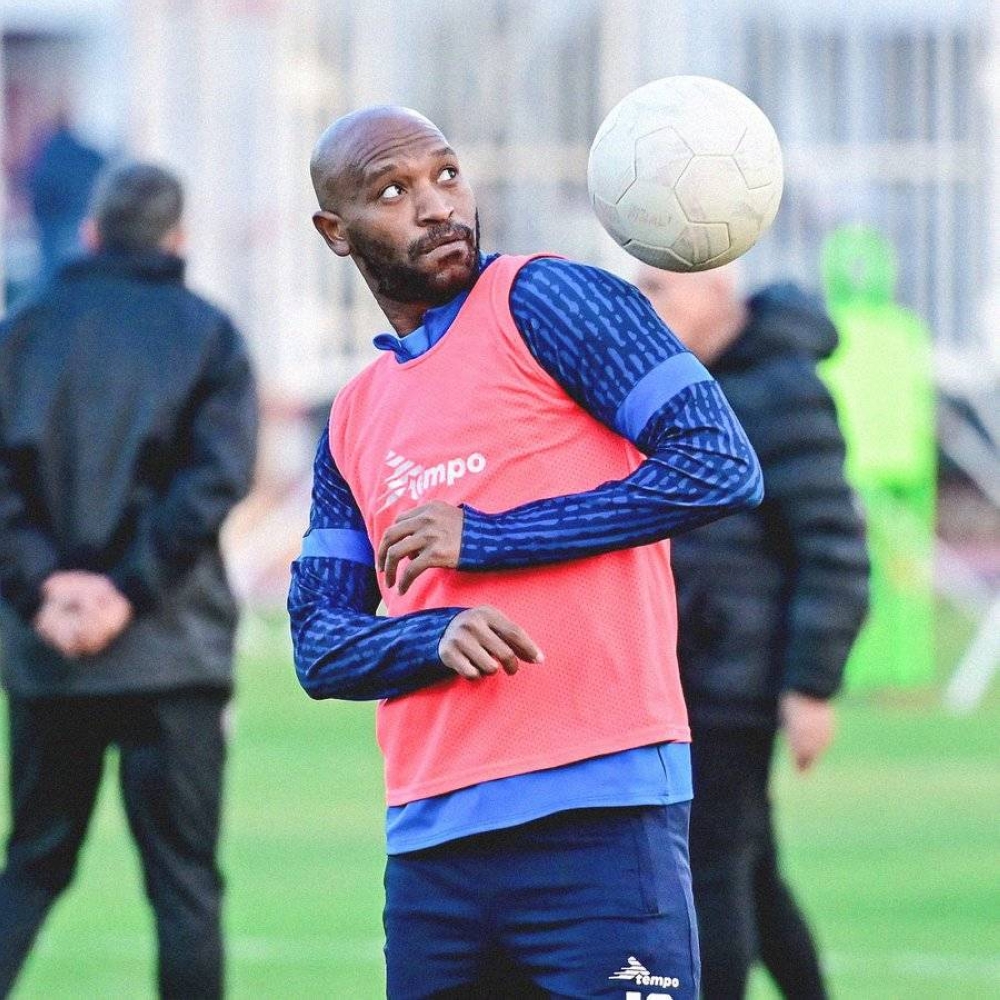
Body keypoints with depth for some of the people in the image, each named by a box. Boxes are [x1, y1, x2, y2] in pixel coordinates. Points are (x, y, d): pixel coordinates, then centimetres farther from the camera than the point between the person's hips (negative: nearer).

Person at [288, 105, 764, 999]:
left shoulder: (544, 302, 0)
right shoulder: (355, 421, 19)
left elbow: (722, 467, -9)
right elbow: (320, 648, 15)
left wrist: (483, 539, -9)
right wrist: (437, 639, -8)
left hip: (598, 815, -6)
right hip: (429, 842, 6)